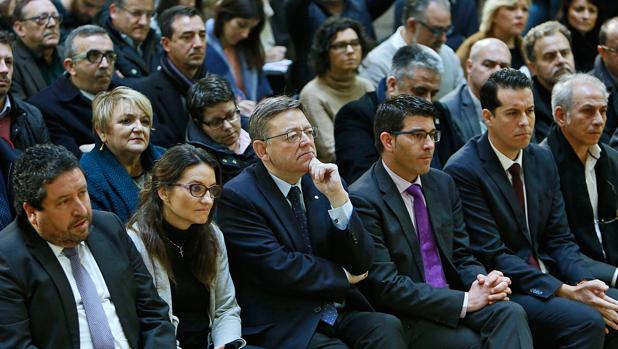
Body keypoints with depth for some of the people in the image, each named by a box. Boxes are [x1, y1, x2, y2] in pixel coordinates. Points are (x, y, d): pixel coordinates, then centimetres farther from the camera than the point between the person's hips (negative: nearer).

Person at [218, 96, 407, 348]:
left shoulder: (322, 182, 10)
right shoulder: (237, 196, -6)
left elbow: (362, 263, 3)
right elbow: (277, 269, -13)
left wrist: (337, 196, -9)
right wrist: (342, 275, 1)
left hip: (343, 313, 6)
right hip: (285, 326, -5)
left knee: (387, 328, -24)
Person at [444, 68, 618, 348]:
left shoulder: (543, 160, 11)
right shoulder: (463, 170, -12)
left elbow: (559, 238, 11)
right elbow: (492, 255, -15)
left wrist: (584, 282, -11)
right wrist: (563, 291, -21)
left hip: (548, 278, 7)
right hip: (503, 291, -7)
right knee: (587, 321, -28)